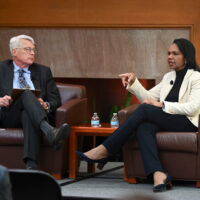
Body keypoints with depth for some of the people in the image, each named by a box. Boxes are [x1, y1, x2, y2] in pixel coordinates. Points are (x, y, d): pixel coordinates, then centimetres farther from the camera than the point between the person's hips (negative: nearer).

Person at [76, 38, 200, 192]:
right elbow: (148, 97, 22)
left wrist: (161, 104, -15)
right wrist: (133, 81, 5)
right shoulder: (169, 77, 25)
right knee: (143, 127, -30)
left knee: (144, 110, -27)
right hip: (167, 121, 6)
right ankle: (158, 174, -48)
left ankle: (104, 151, -25)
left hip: (187, 122, -6)